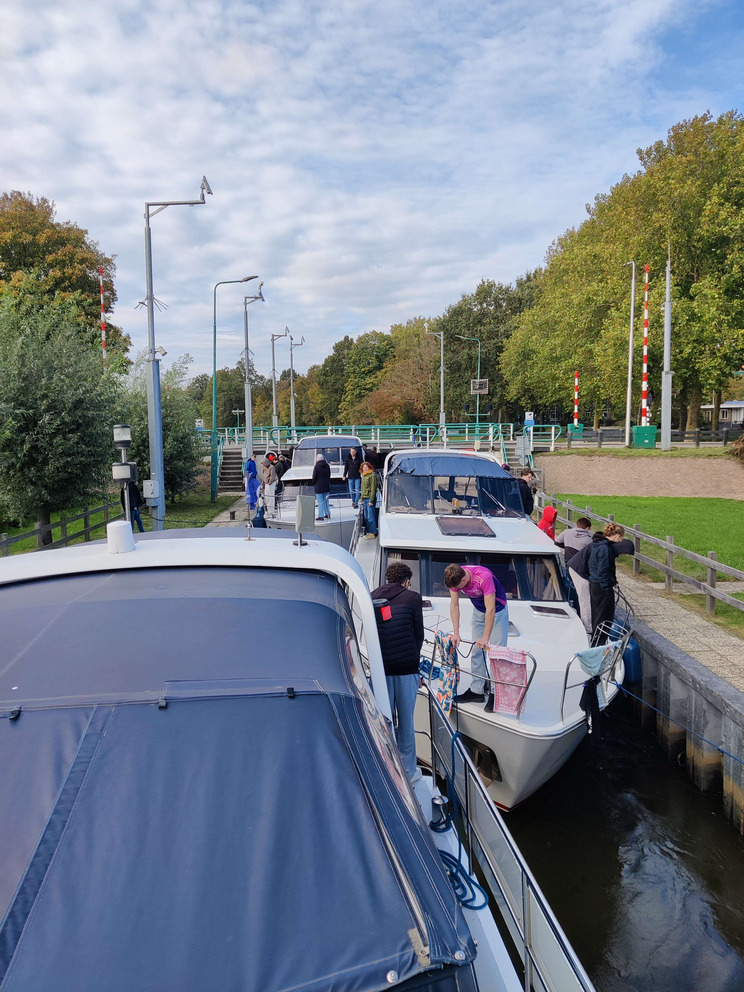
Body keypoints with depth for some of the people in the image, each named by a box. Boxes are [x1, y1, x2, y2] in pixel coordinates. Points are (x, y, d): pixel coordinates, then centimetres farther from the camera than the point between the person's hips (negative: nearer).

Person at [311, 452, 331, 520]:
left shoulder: (316, 466, -14)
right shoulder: (327, 466, 4)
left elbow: (314, 477, -10)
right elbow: (329, 475, 10)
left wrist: (313, 483, 6)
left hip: (319, 486, -6)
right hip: (326, 486, 6)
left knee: (320, 501, -3)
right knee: (326, 500, 15)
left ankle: (321, 516, -3)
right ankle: (327, 514, 21)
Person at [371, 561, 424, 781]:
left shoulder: (373, 597, 9)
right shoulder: (412, 598, 0)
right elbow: (419, 634, 2)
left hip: (380, 666, 3)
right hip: (406, 667, -3)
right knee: (406, 719, 8)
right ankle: (408, 771, 18)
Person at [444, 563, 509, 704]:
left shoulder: (484, 577, -39)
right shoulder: (454, 578, -21)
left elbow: (490, 610, -36)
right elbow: (454, 605, -13)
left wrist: (485, 638, -34)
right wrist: (456, 633, -16)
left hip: (497, 609, -6)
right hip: (478, 610, 6)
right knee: (476, 650, 6)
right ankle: (477, 691, 14)